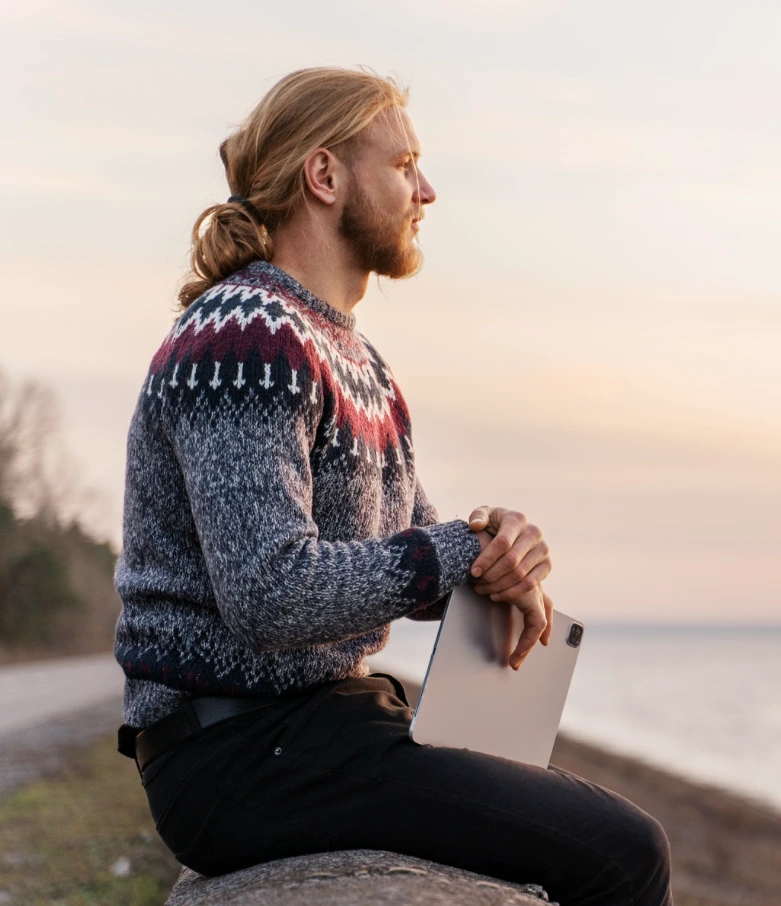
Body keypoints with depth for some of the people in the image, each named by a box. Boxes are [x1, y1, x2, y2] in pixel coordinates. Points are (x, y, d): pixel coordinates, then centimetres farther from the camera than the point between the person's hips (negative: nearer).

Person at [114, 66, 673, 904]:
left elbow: (416, 564, 15)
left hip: (331, 711, 10)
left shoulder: (353, 360, 17)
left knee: (612, 830, 17)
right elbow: (271, 594, -27)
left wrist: (503, 546, -8)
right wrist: (464, 551, -15)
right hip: (239, 748, -10)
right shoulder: (242, 336, -16)